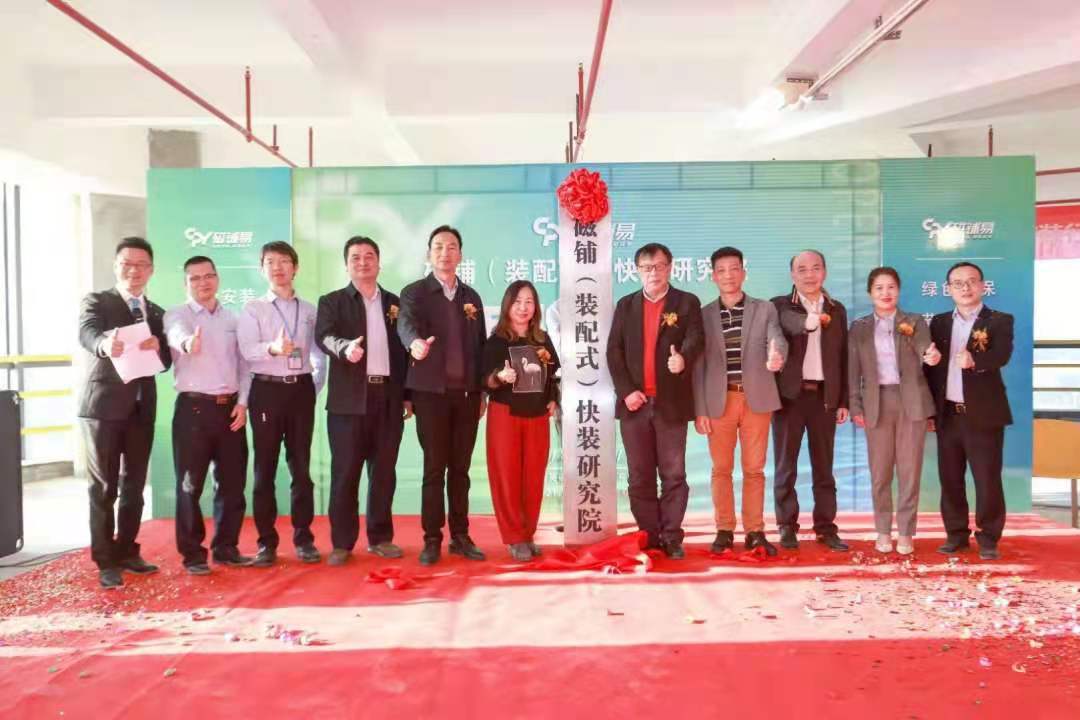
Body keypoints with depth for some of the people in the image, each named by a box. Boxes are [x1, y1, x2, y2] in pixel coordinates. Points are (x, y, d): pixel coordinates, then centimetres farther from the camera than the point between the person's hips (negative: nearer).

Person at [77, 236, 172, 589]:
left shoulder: (156, 313, 13)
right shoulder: (96, 302, -1)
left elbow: (165, 362, 5)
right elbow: (86, 334, -22)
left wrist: (157, 347, -18)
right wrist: (105, 344, -46)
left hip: (141, 407, 5)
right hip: (104, 405, -5)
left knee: (134, 485, 12)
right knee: (104, 487, 1)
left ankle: (127, 551, 24)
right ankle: (105, 561, 9)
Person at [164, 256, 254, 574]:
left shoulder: (232, 319, 13)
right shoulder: (177, 314, -1)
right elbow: (177, 334, -26)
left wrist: (242, 402, 0)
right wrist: (187, 343, -50)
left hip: (230, 408, 4)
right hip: (193, 407, -4)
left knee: (232, 482, 8)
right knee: (190, 484, 2)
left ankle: (226, 547, 20)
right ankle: (193, 553, 12)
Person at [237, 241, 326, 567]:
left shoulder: (309, 310, 9)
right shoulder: (252, 309, 1)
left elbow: (319, 355, 15)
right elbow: (247, 350, -15)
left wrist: (315, 389, 5)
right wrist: (273, 348, -34)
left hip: (301, 390, 2)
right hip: (266, 390, -2)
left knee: (301, 467, 6)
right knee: (265, 468, 2)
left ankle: (304, 539, 14)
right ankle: (266, 542, 10)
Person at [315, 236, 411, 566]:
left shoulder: (395, 303, 15)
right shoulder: (332, 302, 6)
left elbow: (403, 349, 14)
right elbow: (323, 337, -12)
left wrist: (408, 395, 8)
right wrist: (345, 347, -34)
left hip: (389, 397, 3)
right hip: (349, 399, -3)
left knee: (384, 471, 8)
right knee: (345, 472, 0)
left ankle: (380, 537, 18)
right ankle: (342, 542, 8)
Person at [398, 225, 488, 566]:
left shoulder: (471, 297, 13)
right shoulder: (414, 292, 0)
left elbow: (480, 345, 14)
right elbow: (406, 324, -21)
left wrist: (483, 391, 10)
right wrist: (416, 342, -45)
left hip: (467, 393, 4)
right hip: (431, 392, -3)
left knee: (460, 468, 8)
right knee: (434, 468, -1)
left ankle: (460, 536, 16)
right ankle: (432, 539, 7)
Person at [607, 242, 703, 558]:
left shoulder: (687, 303, 5)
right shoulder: (625, 305, 11)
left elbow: (696, 339, -11)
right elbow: (614, 351, 5)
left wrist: (683, 358, -34)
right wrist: (625, 391, -7)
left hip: (671, 403, -2)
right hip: (634, 402, 2)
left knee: (673, 474, 2)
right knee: (640, 476, 6)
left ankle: (671, 538, 10)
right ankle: (649, 538, 15)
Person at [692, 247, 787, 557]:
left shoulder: (765, 309, 6)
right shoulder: (704, 314, 6)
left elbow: (776, 338, -12)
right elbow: (698, 366, 4)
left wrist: (777, 355, -37)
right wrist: (699, 410, -2)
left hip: (756, 398, 0)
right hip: (719, 400, 0)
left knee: (754, 469, 6)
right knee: (721, 469, 5)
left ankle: (755, 532, 14)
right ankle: (724, 531, 15)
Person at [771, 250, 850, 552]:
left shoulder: (836, 309, 11)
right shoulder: (780, 306, 1)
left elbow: (843, 357, 10)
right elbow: (791, 324, -22)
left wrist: (844, 400, 6)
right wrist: (808, 320, -41)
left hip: (825, 396, 3)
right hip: (789, 394, -2)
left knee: (824, 467, 8)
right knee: (786, 466, 3)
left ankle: (826, 527, 15)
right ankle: (787, 527, 12)